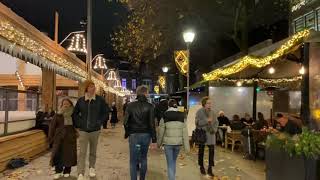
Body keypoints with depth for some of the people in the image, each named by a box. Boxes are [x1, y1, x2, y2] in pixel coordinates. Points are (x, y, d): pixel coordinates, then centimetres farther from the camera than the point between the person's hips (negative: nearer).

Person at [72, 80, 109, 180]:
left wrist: (99, 122, -4)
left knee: (93, 151, 15)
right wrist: (78, 123, 2)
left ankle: (91, 168, 35)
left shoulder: (100, 100, -3)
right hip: (83, 131, 0)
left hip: (95, 130, 1)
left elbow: (105, 113, 4)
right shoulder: (81, 100, -1)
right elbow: (75, 113, 12)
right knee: (82, 153, -4)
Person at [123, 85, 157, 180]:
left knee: (133, 161, 6)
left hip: (134, 135, -1)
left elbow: (125, 122, -5)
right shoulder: (149, 106, -5)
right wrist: (154, 140, -5)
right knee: (144, 159, 19)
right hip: (146, 135, 1)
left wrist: (127, 133, 11)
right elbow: (152, 124, -8)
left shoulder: (130, 105, -4)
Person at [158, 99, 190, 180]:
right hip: (178, 142, 3)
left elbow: (161, 131, -1)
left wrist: (159, 143, 13)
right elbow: (185, 132, -4)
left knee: (170, 164, 8)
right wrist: (187, 146, -1)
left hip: (168, 142, -3)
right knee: (174, 161, 24)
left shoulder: (164, 116, -5)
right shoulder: (182, 116, -1)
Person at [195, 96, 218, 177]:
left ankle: (210, 169, 9)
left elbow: (216, 122, 9)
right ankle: (201, 167, 29)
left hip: (211, 134, 3)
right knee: (201, 151, 10)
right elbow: (197, 123, -16)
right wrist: (207, 120, -22)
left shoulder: (212, 112, 6)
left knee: (212, 151, -3)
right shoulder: (199, 112, -7)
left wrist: (214, 129, -8)